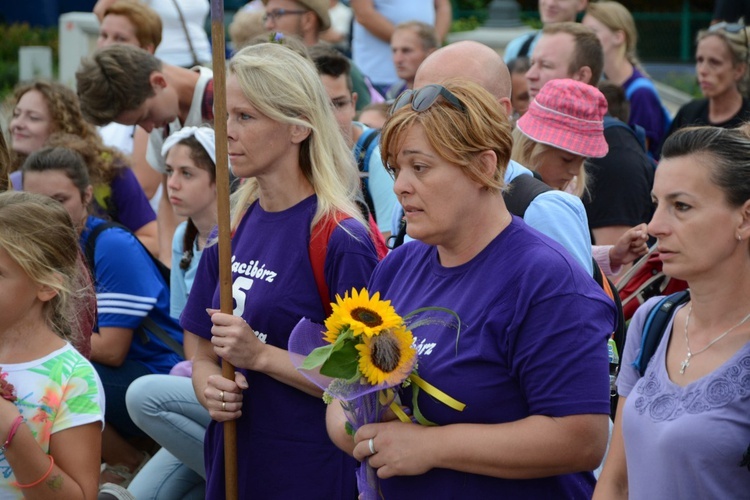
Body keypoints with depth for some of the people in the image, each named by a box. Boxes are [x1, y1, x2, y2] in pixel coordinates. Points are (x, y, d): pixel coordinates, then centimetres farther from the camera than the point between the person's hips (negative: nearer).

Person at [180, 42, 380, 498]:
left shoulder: (340, 239, -15)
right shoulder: (232, 231, 6)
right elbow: (205, 354, 13)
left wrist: (261, 355, -21)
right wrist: (210, 388, -8)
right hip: (230, 462, 6)